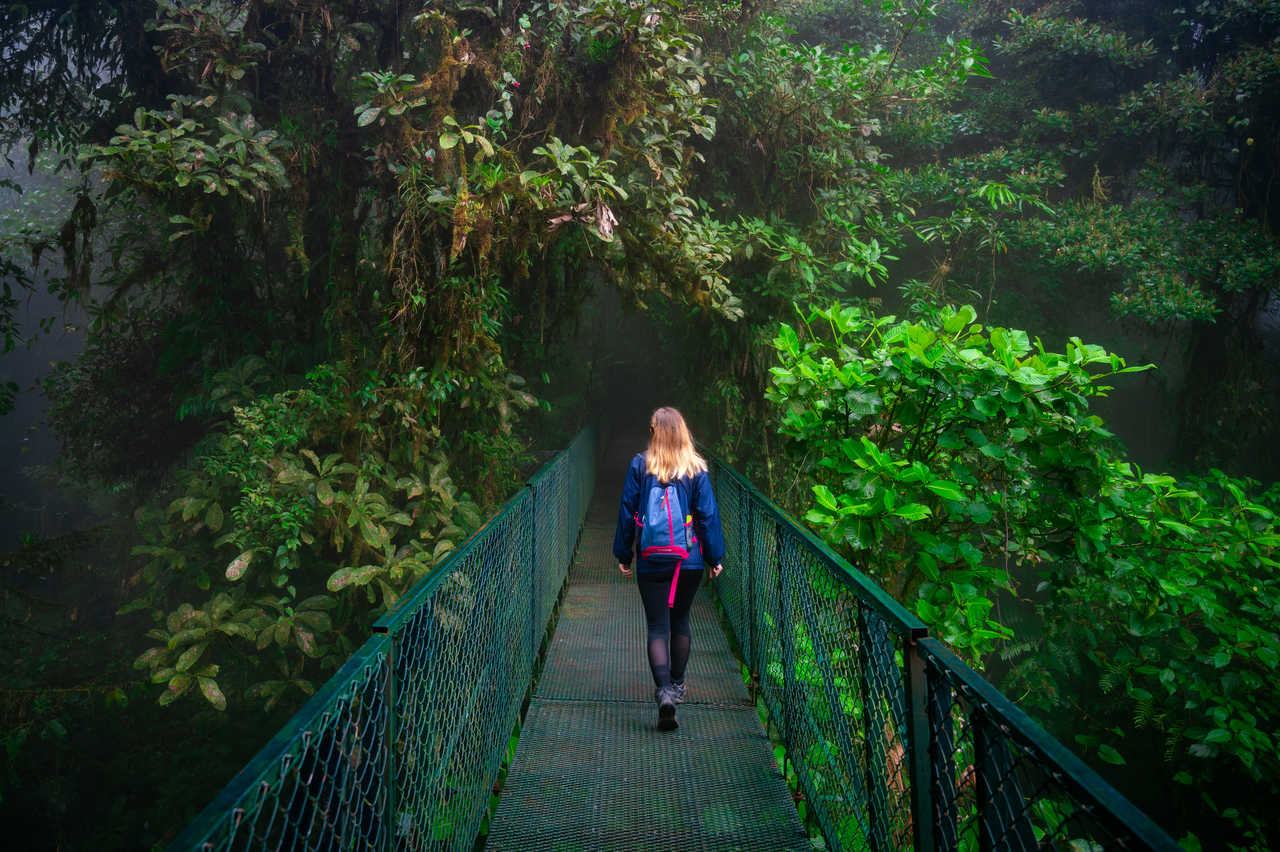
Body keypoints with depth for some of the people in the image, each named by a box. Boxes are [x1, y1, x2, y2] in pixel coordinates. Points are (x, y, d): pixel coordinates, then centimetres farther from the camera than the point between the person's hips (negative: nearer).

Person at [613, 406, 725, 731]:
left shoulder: (640, 466, -5)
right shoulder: (696, 469, -4)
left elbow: (627, 512, -2)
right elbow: (708, 515, -3)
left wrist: (623, 555, 8)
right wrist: (715, 557, 6)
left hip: (651, 562, -1)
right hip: (690, 561, 2)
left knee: (657, 627, 2)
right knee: (680, 621, 19)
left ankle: (664, 691, -16)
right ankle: (677, 684, 33)